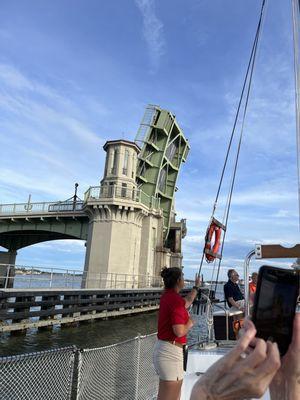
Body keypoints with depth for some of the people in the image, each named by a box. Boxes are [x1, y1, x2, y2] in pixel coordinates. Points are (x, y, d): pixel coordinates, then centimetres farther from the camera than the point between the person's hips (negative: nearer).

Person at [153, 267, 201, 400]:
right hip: (171, 351, -10)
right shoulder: (176, 300, -22)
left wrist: (196, 287, 36)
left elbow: (186, 302, 27)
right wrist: (190, 324, -8)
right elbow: (179, 331, -28)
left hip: (162, 348, 10)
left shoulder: (167, 295, 7)